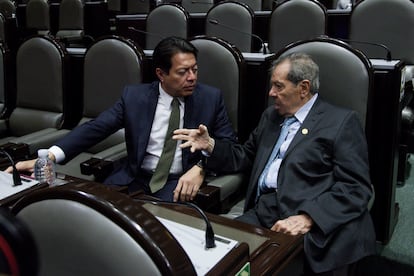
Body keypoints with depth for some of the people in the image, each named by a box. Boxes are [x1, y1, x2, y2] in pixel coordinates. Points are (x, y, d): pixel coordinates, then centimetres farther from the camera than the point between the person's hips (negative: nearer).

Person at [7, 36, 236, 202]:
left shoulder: (210, 97, 1)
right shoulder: (134, 96, 2)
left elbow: (228, 143, 2)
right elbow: (95, 128, -4)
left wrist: (200, 168, -19)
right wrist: (49, 156, -19)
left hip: (180, 182, -1)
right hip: (135, 178, 2)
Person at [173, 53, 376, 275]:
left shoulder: (341, 122, 1)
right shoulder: (271, 115, 22)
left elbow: (356, 187, -8)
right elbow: (245, 157, 31)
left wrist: (308, 218, -22)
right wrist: (210, 145, 12)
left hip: (314, 223, -5)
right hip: (261, 213, 6)